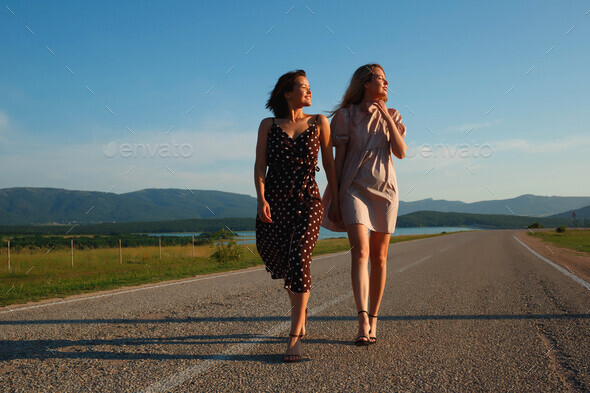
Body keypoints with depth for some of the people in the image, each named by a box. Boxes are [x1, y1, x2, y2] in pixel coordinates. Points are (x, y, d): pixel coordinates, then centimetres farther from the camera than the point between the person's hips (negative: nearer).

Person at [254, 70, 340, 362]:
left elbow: (329, 164, 10)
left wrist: (336, 201, 7)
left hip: (308, 199, -1)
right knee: (274, 256, 2)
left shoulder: (319, 123, 9)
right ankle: (300, 305, 35)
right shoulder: (268, 125, 9)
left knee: (298, 257, -19)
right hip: (275, 201, 2)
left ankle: (295, 335, -16)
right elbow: (260, 165, 1)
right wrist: (261, 199, -13)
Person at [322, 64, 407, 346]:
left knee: (379, 256, 5)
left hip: (385, 188, 4)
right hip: (355, 188, -3)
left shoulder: (391, 116, 11)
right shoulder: (346, 115, 1)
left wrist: (387, 117, -7)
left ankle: (373, 320, 16)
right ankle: (363, 323, -26)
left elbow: (401, 152, -2)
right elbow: (338, 157, 2)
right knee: (360, 251, -19)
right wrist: (334, 194, -1)